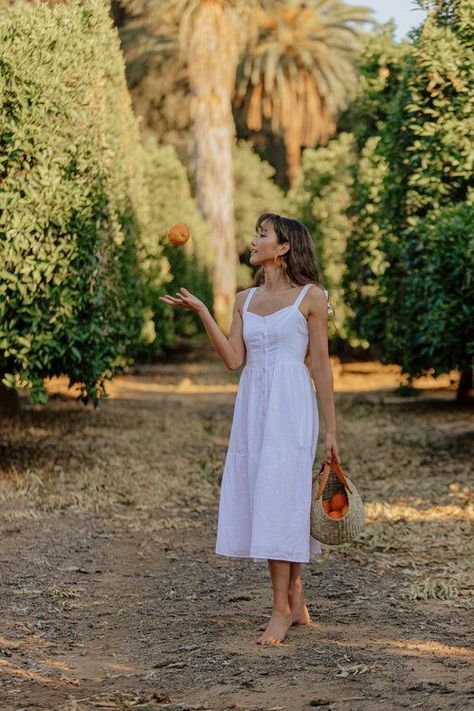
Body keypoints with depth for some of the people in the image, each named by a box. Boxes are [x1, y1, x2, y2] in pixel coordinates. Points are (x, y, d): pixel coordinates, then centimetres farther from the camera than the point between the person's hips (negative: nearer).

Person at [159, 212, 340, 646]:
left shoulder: (311, 296, -1)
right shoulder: (245, 300, 14)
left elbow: (321, 365, -1)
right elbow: (234, 359, 4)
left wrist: (331, 432, -3)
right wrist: (201, 312, -2)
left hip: (291, 407, -6)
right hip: (252, 406, 6)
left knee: (279, 500, -11)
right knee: (268, 503, 6)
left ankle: (281, 610, -8)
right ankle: (297, 606, 14)